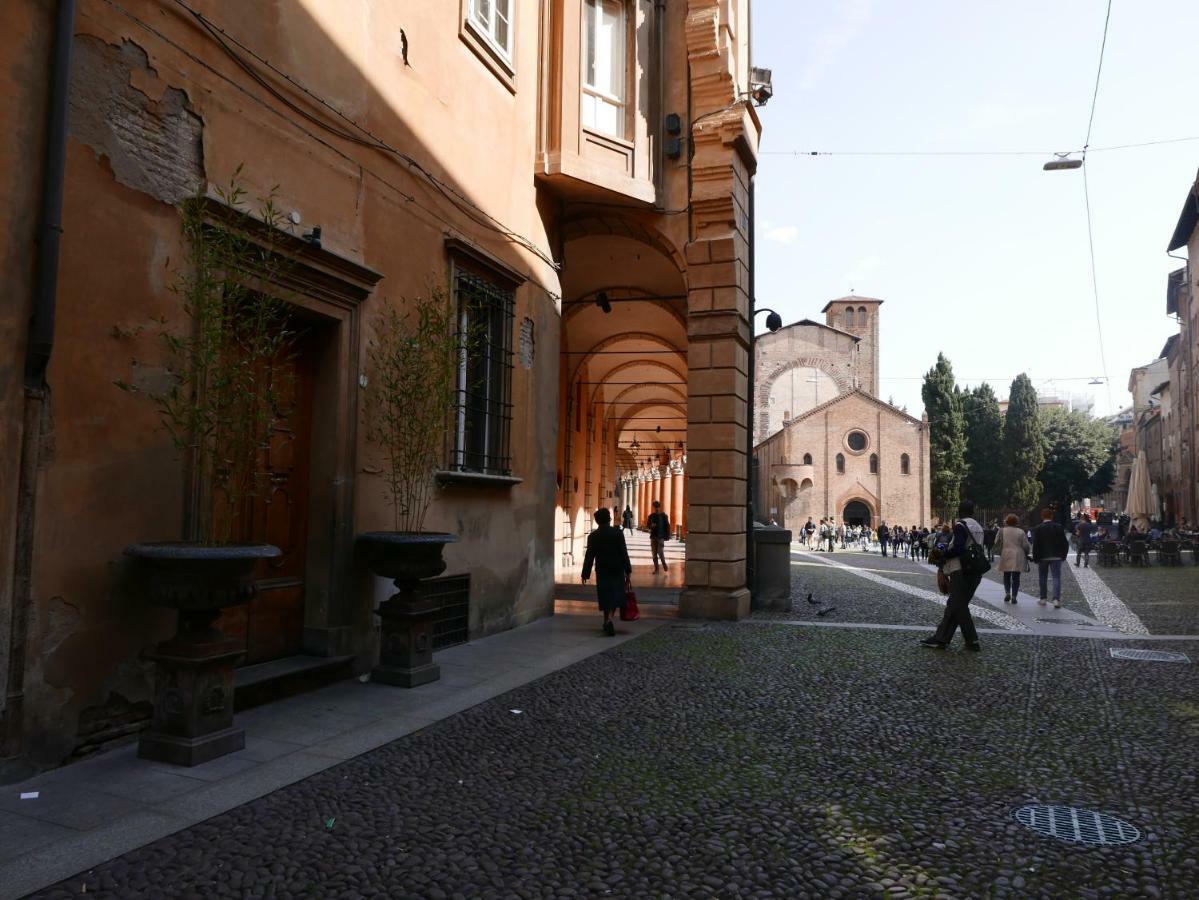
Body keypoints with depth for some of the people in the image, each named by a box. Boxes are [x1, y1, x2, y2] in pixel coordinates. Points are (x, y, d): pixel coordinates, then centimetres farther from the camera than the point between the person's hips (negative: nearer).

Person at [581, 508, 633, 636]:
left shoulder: (593, 536, -4)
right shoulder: (618, 533, -7)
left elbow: (589, 557, -4)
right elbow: (624, 553, -8)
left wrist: (585, 574, 2)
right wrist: (628, 570, -3)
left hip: (602, 571, 1)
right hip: (617, 570, -1)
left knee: (605, 597, 11)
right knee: (616, 595, 6)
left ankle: (607, 622, 16)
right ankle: (609, 619, -11)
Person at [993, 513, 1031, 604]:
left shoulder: (1002, 531, -2)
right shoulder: (1021, 532, -2)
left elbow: (996, 543, 1)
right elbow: (1026, 545, 0)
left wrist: (999, 552, 16)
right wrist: (1026, 554, 17)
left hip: (1005, 557, 0)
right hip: (1018, 558, 0)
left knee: (1006, 576, 15)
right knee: (1016, 577, 4)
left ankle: (1007, 592, -1)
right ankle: (1014, 596, 1)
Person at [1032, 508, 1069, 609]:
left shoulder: (1037, 529, -7)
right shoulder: (1059, 527, -1)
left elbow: (1035, 545, -8)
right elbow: (1064, 542, 1)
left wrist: (1035, 558, -2)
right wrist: (1064, 555, 10)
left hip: (1043, 557, -1)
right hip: (1056, 556, 1)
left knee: (1043, 578, 11)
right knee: (1056, 577, 0)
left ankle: (1043, 599, 16)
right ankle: (1056, 599, -11)